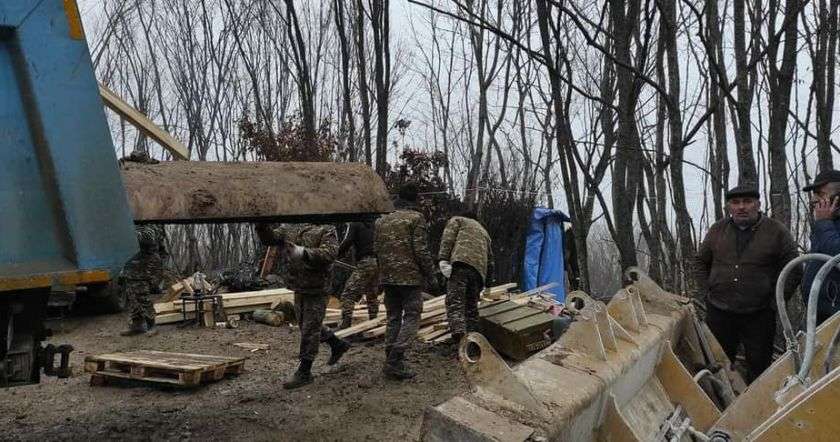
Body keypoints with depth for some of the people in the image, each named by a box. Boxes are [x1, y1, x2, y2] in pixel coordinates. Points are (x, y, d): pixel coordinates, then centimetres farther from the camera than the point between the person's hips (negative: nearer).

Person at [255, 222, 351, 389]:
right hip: (298, 288, 7)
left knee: (310, 329, -1)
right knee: (305, 325, 20)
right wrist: (262, 227, -20)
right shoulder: (289, 228, 8)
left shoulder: (326, 230, -10)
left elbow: (329, 253, -25)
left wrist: (304, 253, -36)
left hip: (316, 289, -7)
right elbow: (269, 238, 0)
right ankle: (338, 345, 40)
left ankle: (304, 373, 10)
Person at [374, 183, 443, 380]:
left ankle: (391, 360, 15)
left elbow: (376, 250, 12)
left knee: (393, 318, 14)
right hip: (410, 277, -6)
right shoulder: (416, 218, -7)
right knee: (411, 317, -1)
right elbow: (421, 251, -12)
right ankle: (394, 361, -11)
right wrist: (433, 275, -4)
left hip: (387, 277, 6)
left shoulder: (382, 220, 11)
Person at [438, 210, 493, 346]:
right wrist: (484, 283, 42)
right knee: (472, 306, 11)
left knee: (454, 300, -16)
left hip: (461, 264, -6)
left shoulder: (457, 220, 24)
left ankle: (459, 333, -36)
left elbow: (447, 239, 2)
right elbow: (490, 260, 36)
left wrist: (443, 259, -9)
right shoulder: (484, 231, 39)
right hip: (480, 269, 6)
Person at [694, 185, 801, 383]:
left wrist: (775, 300, -5)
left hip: (759, 316, -2)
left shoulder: (776, 231, -4)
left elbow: (793, 271, 0)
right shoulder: (717, 230, 5)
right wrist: (707, 290, 6)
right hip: (719, 312, 3)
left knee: (759, 365, 7)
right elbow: (700, 262, 16)